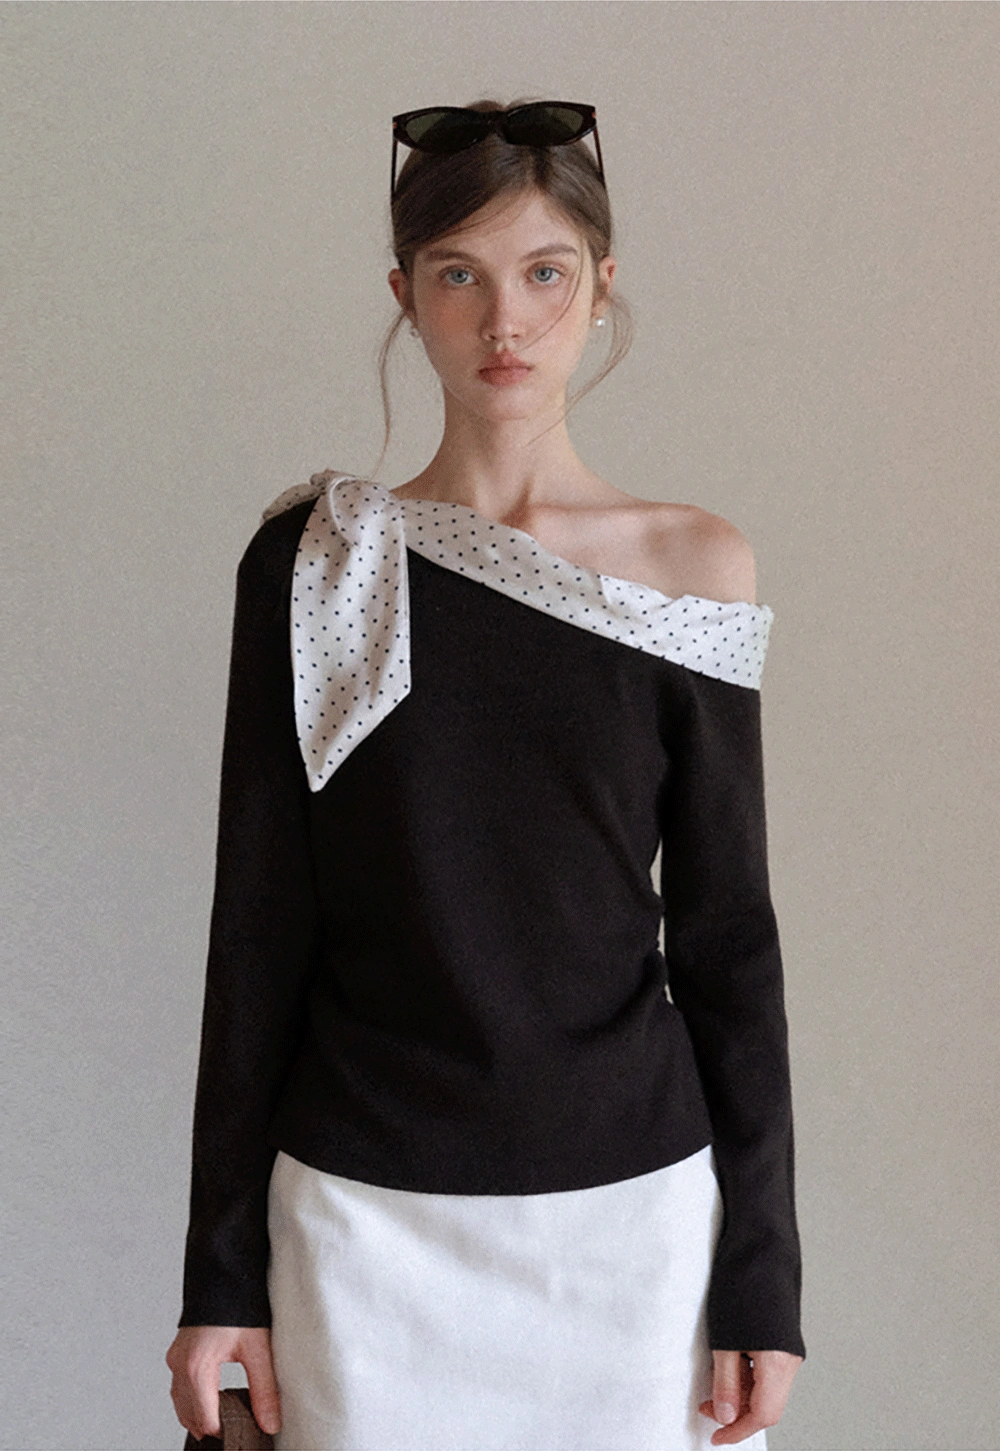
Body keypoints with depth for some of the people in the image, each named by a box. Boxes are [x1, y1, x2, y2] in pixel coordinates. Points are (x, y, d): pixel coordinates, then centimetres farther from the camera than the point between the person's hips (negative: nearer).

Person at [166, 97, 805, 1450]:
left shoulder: (693, 565, -2)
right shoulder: (314, 561, -2)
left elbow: (727, 933, 1)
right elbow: (260, 926, 0)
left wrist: (761, 1277, 0)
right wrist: (222, 1272, 0)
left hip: (631, 1202, 0)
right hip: (364, 1220, 0)